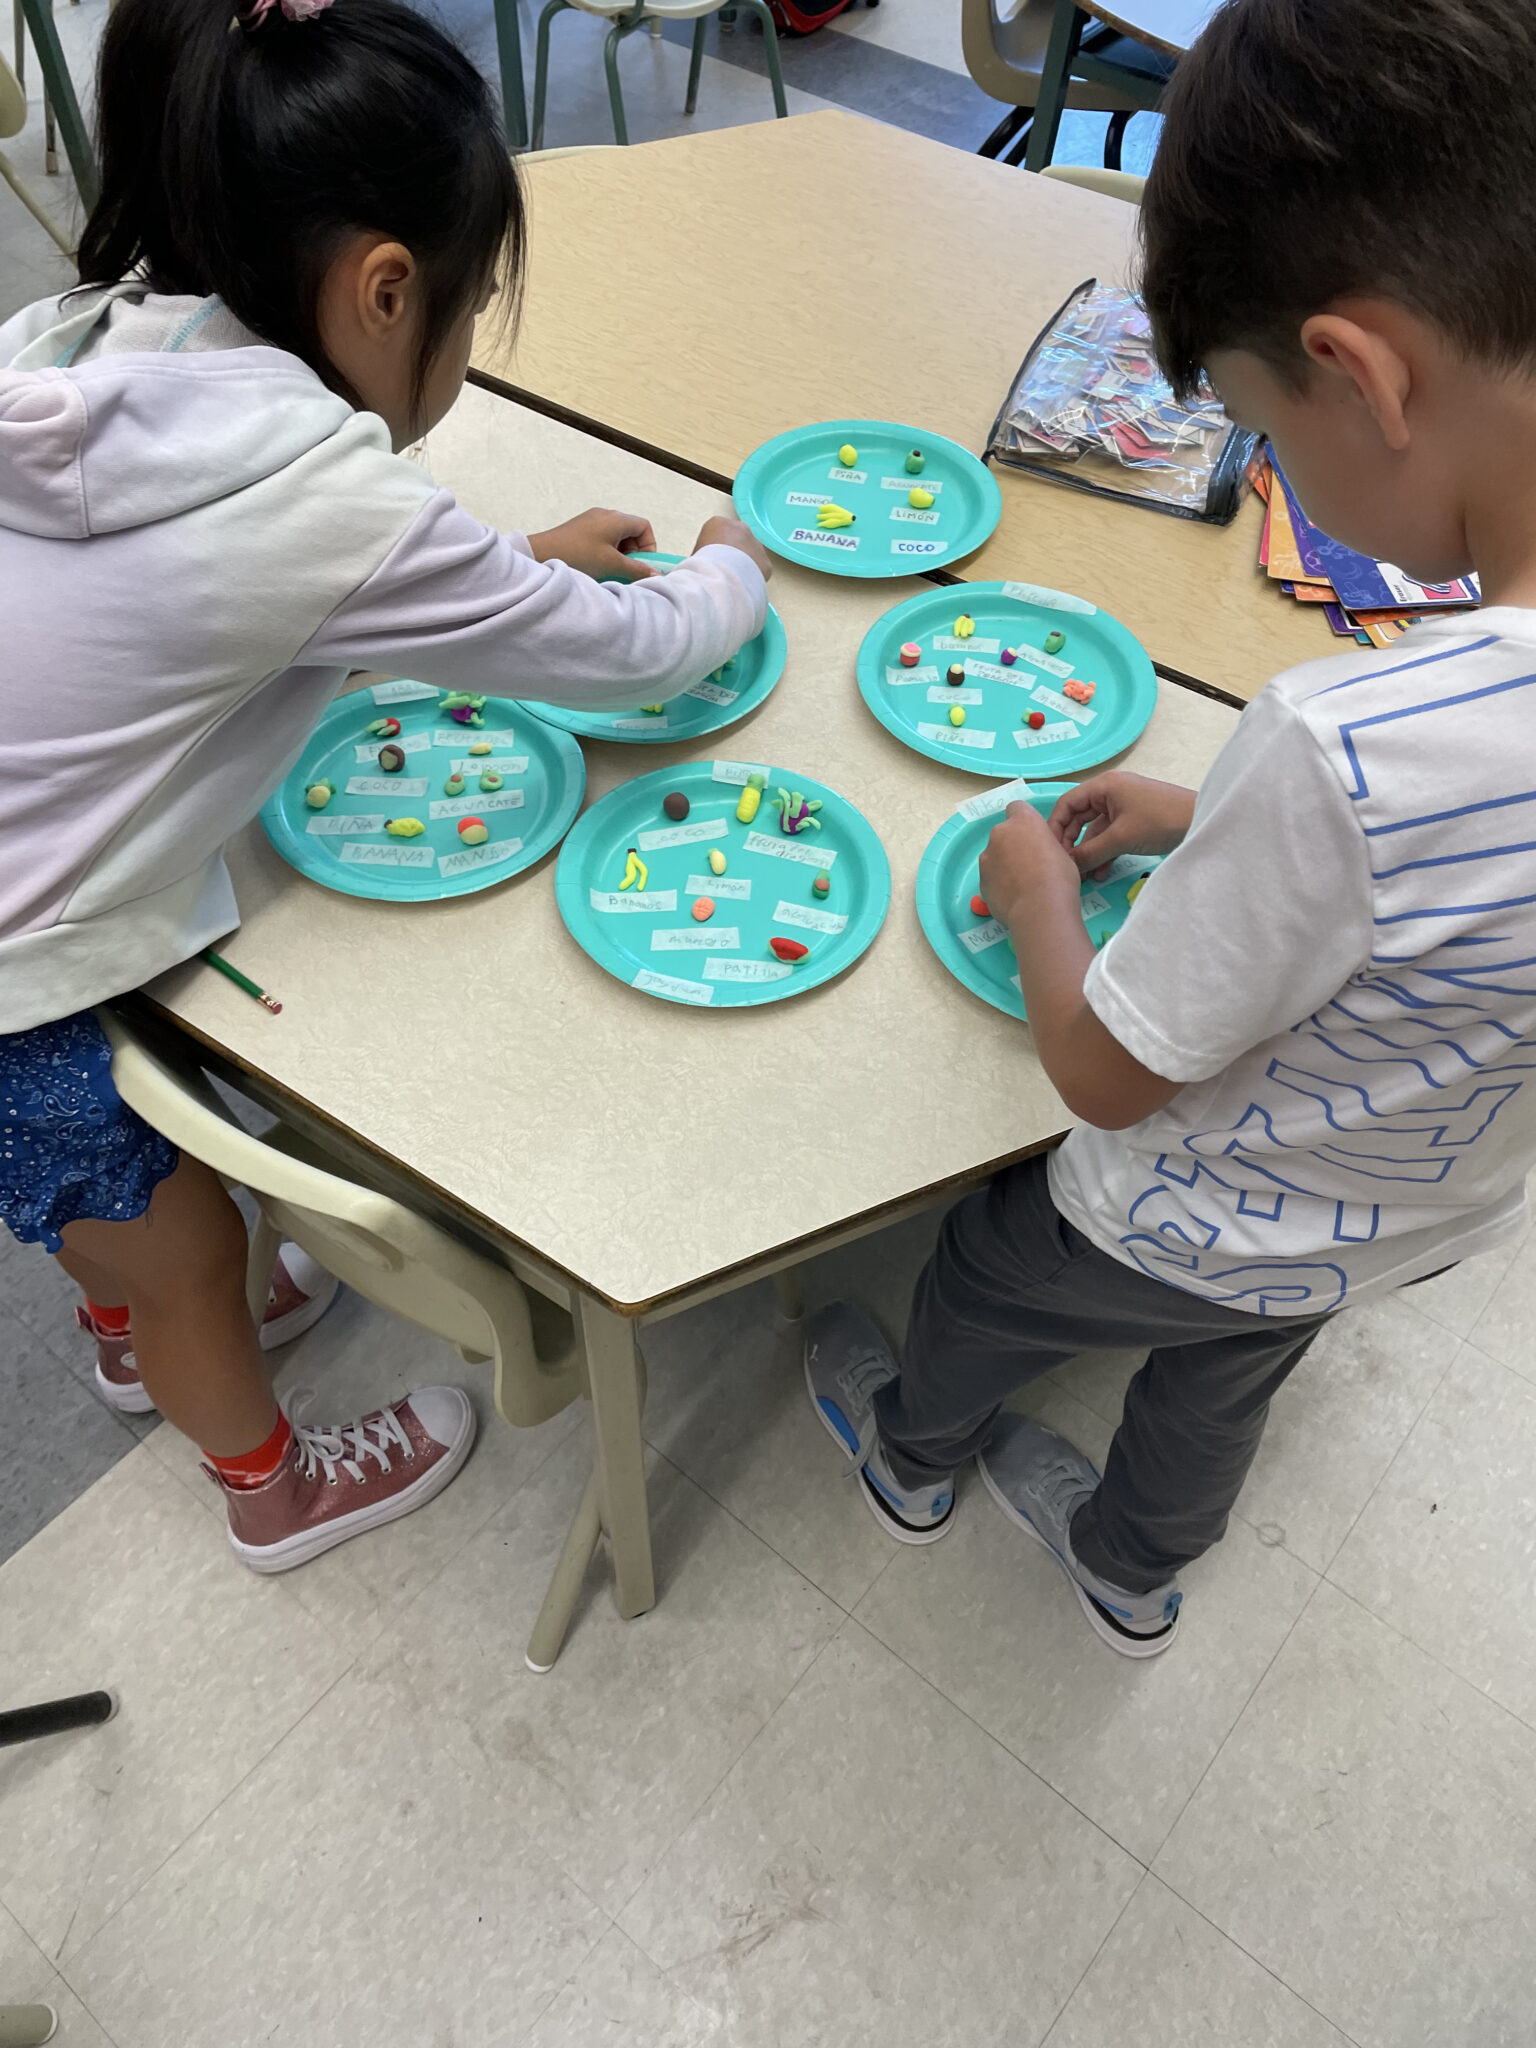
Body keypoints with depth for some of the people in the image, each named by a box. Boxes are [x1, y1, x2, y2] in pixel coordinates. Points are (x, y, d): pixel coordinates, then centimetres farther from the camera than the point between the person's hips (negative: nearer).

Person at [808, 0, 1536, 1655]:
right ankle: (1135, 1574, 65)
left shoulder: (1350, 750, -44)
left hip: (1203, 1236, -6)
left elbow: (1105, 1069, -27)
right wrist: (1215, 823, 1)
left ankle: (912, 1453, 61)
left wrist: (1037, 891, -9)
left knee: (982, 1281, 27)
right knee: (1221, 1388, 34)